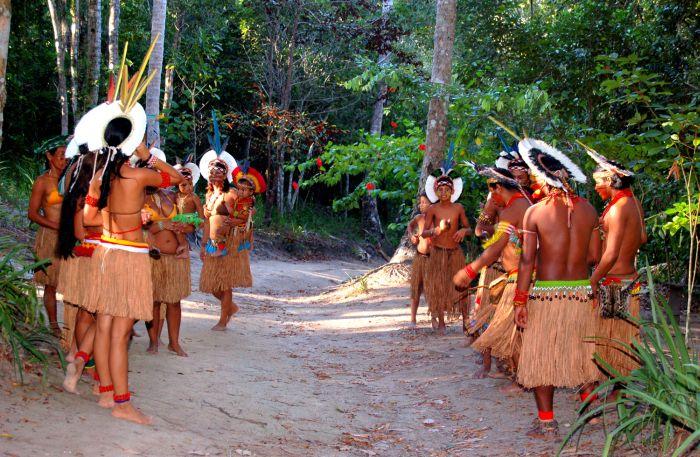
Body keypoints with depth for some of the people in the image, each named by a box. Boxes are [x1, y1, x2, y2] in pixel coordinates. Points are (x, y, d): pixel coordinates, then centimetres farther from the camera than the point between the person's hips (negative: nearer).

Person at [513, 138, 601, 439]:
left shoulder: (535, 212, -10)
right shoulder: (588, 210, 2)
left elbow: (527, 260, -11)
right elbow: (593, 254, 8)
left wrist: (520, 301, -7)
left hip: (547, 292, -4)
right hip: (581, 290, 4)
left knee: (541, 356, 6)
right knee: (582, 353, 19)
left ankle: (547, 423, 9)